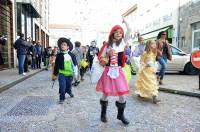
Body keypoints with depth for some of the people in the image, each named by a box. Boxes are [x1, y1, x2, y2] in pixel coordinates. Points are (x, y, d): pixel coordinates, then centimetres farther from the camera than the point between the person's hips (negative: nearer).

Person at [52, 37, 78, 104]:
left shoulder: (71, 55, -5)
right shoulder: (59, 55, -3)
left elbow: (75, 64, -1)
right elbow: (56, 65, 3)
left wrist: (75, 73, -4)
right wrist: (55, 74, 7)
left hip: (69, 74, 1)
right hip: (62, 74, -1)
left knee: (68, 85, 19)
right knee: (62, 87, -7)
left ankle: (69, 91, 51)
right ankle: (62, 98, 12)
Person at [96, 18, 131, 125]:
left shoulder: (123, 42, 3)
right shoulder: (107, 45, -1)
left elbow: (129, 30, -6)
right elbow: (101, 59, 2)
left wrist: (124, 21, 3)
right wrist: (109, 55, -14)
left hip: (118, 71, 1)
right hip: (108, 71, -1)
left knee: (122, 94, 1)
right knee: (106, 93, 7)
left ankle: (120, 115, 21)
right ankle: (103, 113, 27)